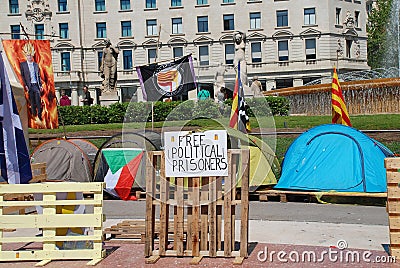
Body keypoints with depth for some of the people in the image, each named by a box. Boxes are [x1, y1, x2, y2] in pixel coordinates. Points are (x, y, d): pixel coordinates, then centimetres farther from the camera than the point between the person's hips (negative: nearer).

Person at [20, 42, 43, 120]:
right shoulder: (22, 64, 5)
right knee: (32, 102, -1)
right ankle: (34, 115, 4)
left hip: (36, 85, 2)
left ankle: (39, 114, 1)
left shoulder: (36, 65, 15)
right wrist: (25, 85, -9)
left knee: (38, 100, -4)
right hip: (29, 85, -2)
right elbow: (22, 76, 0)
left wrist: (40, 85, 8)